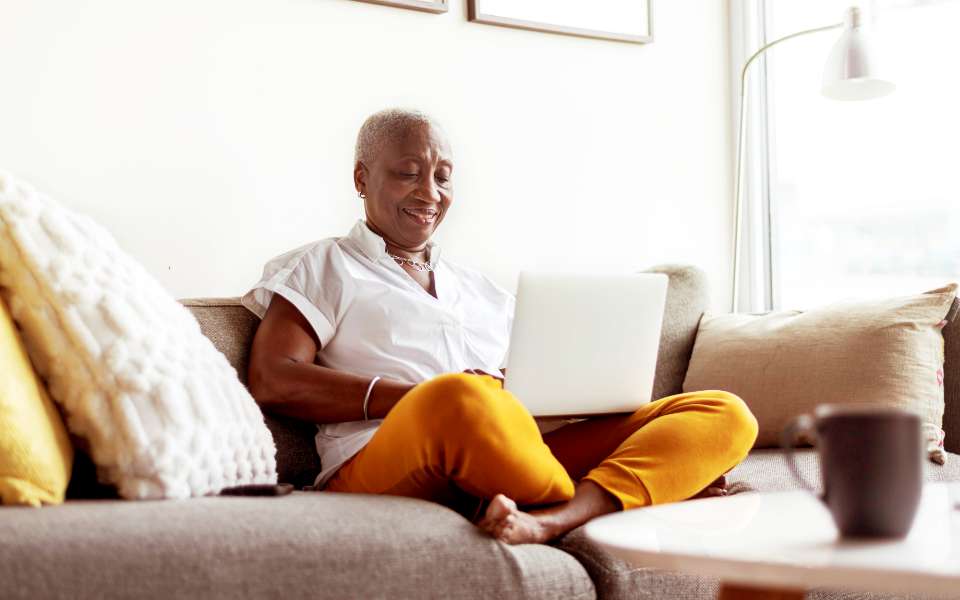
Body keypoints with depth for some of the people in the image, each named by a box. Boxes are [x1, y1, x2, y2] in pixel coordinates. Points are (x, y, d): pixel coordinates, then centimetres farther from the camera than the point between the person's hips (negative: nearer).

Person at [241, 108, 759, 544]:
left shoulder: (481, 291, 32)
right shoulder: (319, 268, 18)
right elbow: (272, 382, 0)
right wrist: (425, 400, -12)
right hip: (385, 472, -6)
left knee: (724, 413, -12)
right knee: (462, 401, -41)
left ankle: (543, 522, -39)